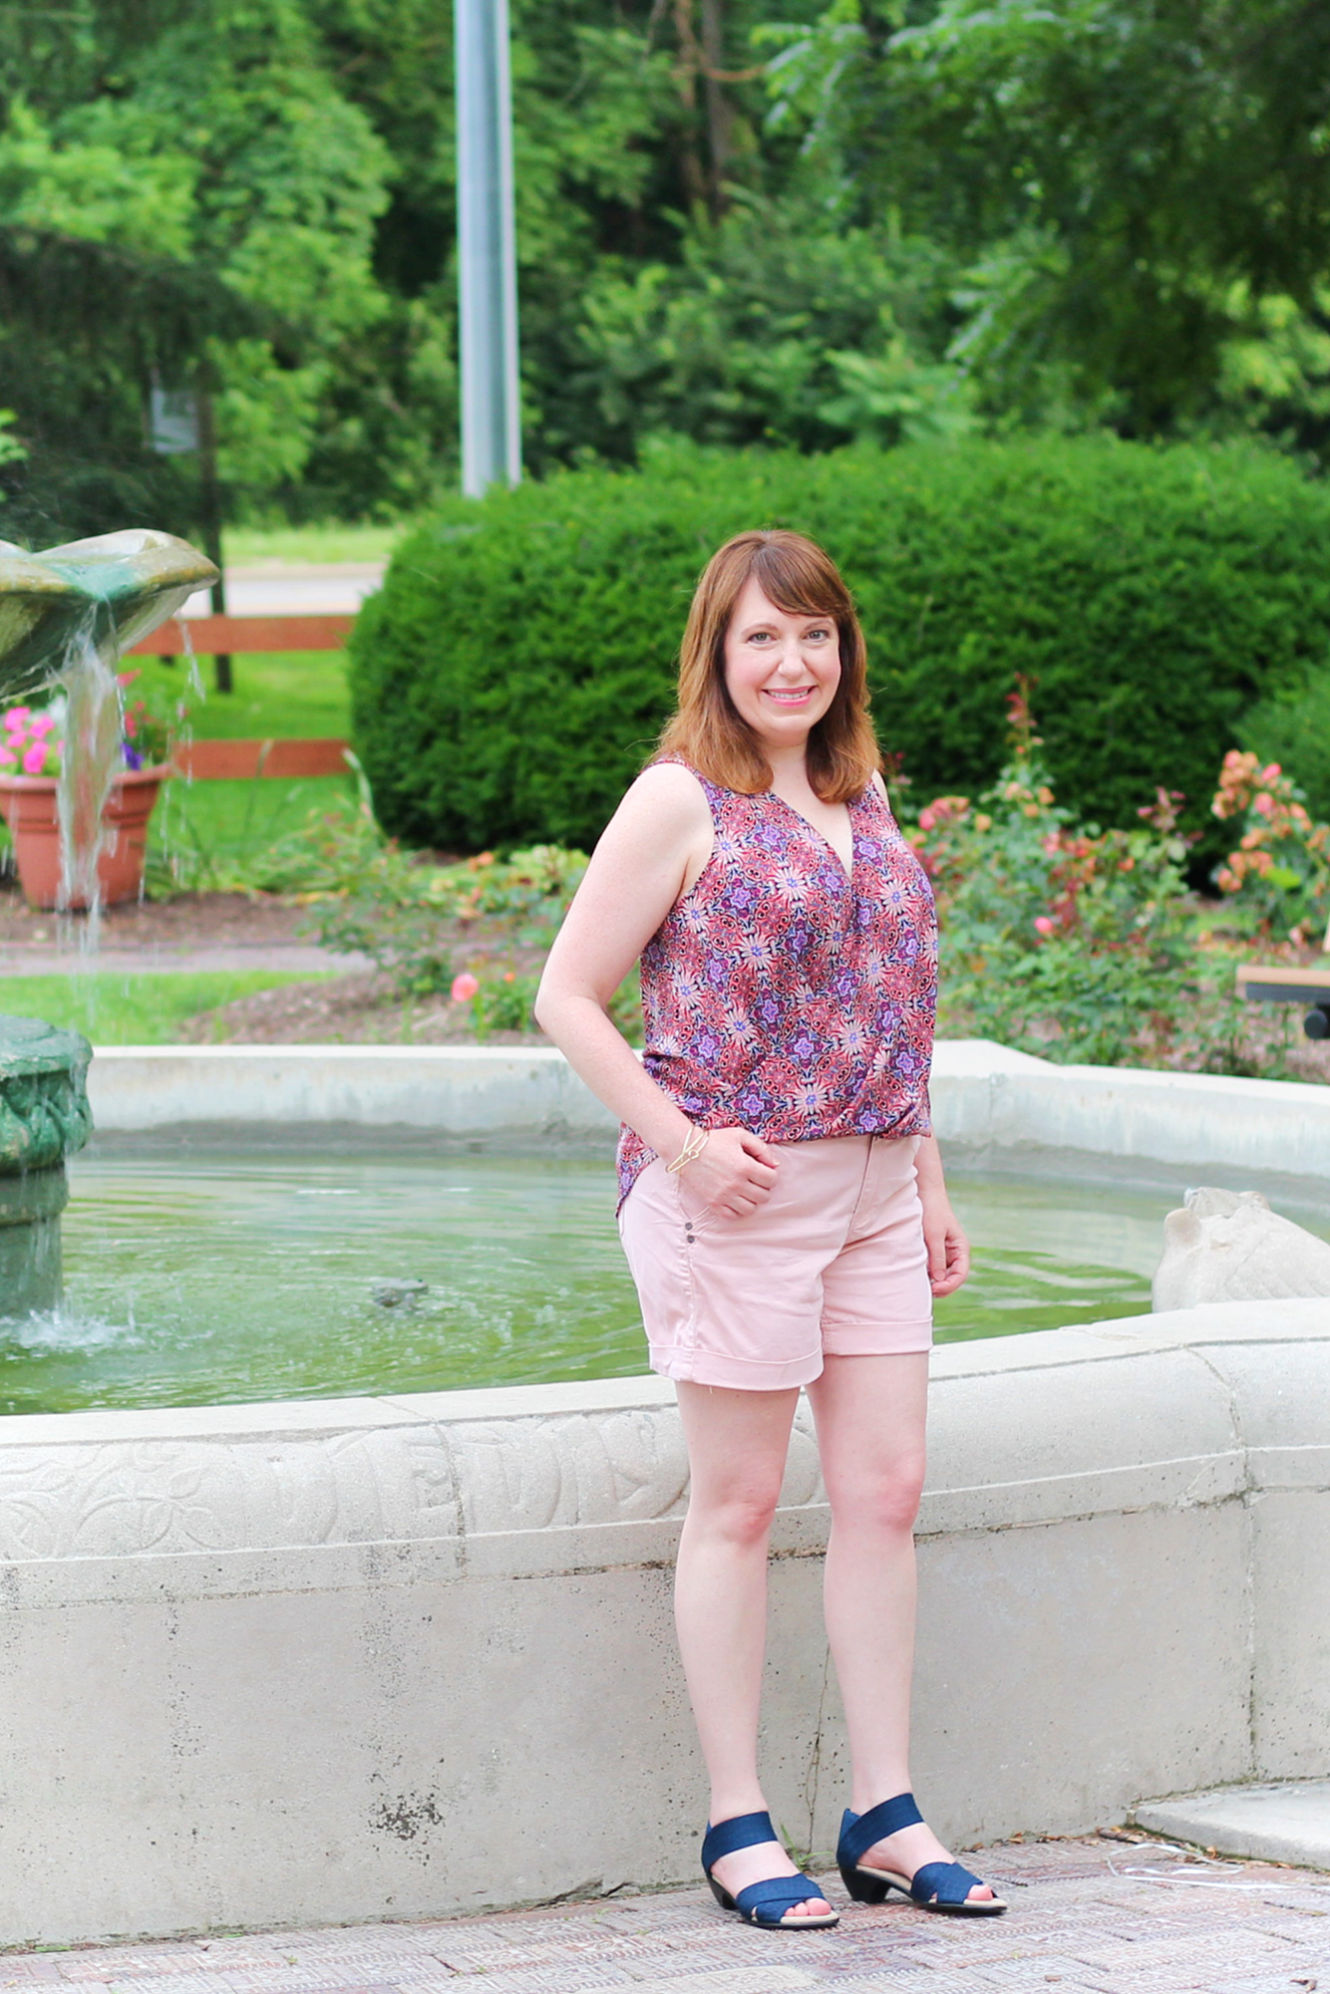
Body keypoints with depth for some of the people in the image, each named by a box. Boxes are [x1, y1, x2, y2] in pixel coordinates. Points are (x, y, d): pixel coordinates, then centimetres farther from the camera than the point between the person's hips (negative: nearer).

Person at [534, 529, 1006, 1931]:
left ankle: (884, 1817, 12)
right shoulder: (681, 801, -7)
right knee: (739, 1502, 0)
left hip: (870, 1186, 7)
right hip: (735, 1189, -7)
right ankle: (738, 1828, 8)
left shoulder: (859, 799, 14)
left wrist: (928, 1180, 19)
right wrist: (684, 1143, -16)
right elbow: (567, 998, -9)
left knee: (884, 1490, 5)